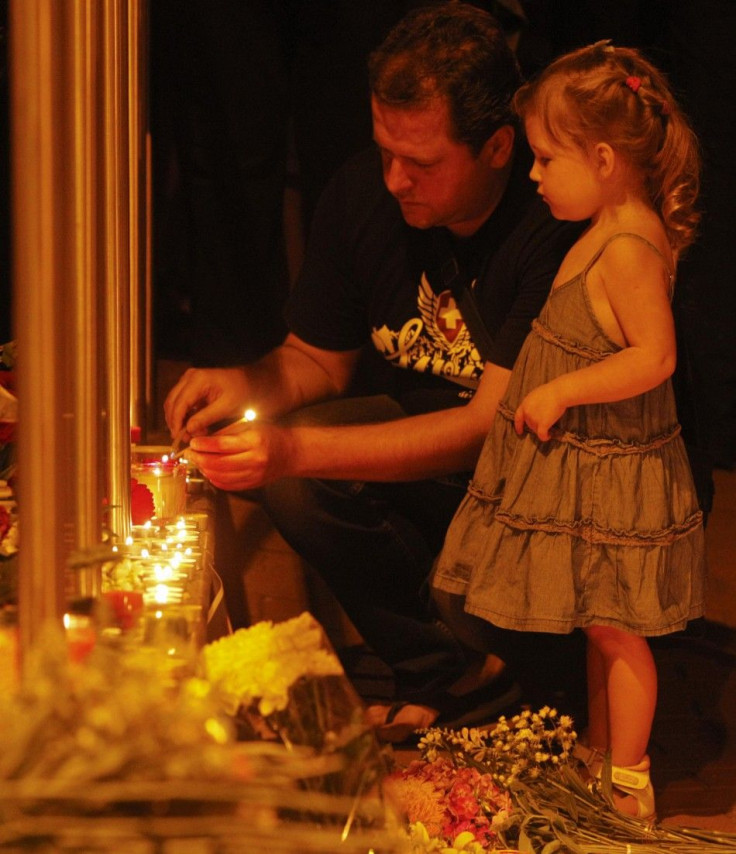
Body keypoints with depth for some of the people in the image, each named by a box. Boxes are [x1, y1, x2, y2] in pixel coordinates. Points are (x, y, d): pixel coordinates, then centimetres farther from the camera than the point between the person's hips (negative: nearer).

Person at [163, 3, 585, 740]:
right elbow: (318, 360, 4)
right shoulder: (362, 194, -11)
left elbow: (490, 428, -32)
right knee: (287, 478, -22)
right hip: (416, 427, 6)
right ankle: (449, 676, -10)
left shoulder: (557, 227, -29)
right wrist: (251, 384, -21)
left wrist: (299, 449, -41)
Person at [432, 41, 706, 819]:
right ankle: (599, 757, 32)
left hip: (610, 475, -10)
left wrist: (559, 392, -23)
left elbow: (654, 357, -29)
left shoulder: (629, 249, -24)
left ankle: (628, 785, 13)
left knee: (614, 630, 2)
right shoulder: (610, 233, 7)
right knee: (601, 630, 19)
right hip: (586, 466, 10)